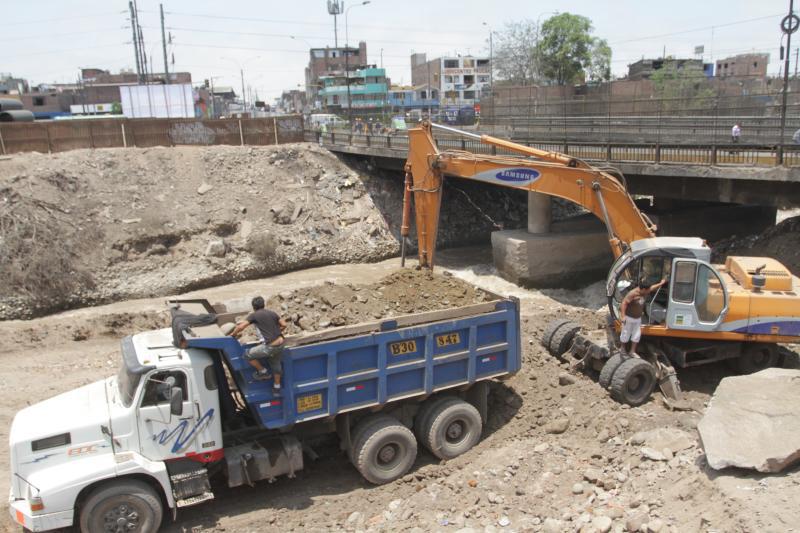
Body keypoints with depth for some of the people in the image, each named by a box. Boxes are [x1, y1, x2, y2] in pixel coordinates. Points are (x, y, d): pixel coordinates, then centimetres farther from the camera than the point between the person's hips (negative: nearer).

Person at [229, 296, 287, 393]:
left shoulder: (254, 315, -3)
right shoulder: (272, 313, 12)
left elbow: (240, 327, -10)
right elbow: (284, 325, 13)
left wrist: (233, 334, 9)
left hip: (270, 346, -7)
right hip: (280, 343, 7)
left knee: (248, 355, 8)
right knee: (276, 363, 26)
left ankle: (263, 372, 22)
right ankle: (277, 387, 37)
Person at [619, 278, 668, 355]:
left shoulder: (644, 293, -2)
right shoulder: (632, 294, -27)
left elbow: (652, 288, 20)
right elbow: (624, 303, -29)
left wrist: (661, 283, 31)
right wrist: (623, 316, -34)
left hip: (638, 318, 8)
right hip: (628, 317, -8)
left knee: (637, 334, 7)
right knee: (626, 334, 6)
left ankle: (632, 351, 17)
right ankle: (623, 348, 27)